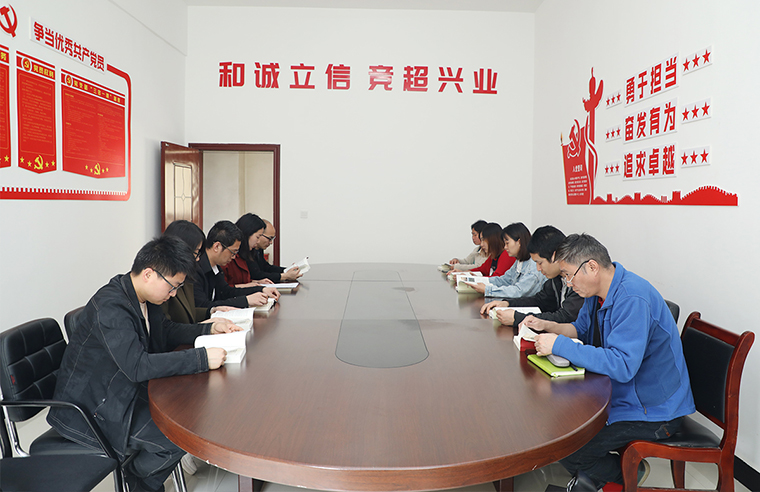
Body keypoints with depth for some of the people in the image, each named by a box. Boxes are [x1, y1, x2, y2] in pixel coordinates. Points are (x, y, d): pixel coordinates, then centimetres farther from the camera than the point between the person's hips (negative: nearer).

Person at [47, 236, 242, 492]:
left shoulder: (143, 297, 0)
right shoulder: (110, 306, -28)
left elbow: (167, 331, 15)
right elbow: (137, 366, -36)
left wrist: (210, 328, -1)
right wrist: (202, 358, -35)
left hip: (124, 391, 10)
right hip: (94, 409, -9)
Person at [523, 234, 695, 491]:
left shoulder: (632, 299, -28)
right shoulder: (597, 291, 3)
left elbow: (622, 365, -35)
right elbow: (581, 329, 19)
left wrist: (559, 345, -31)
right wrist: (546, 326, 0)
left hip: (651, 410, -10)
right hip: (618, 392, 10)